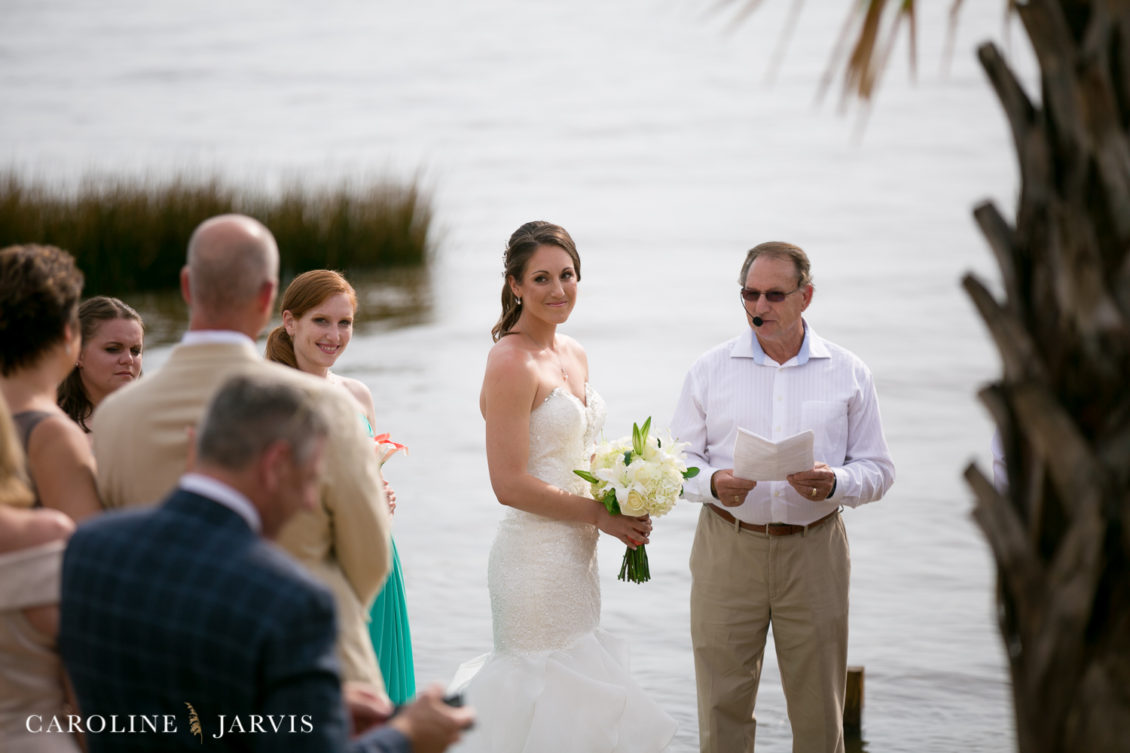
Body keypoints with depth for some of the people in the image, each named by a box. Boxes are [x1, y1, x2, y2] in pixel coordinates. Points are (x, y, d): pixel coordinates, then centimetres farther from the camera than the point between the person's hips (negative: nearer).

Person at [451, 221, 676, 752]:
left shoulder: (574, 355, 12)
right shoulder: (510, 362, -15)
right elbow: (510, 485, -19)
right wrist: (600, 514, -13)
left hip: (577, 553, 9)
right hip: (536, 554, -9)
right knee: (557, 695, -3)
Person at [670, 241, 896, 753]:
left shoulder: (848, 374, 6)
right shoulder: (710, 370, 5)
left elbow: (878, 469, 6)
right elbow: (679, 460, 5)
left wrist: (835, 483, -16)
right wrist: (713, 483, -17)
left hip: (814, 552, 0)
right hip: (728, 550, 0)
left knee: (818, 710, 4)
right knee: (723, 702, 1)